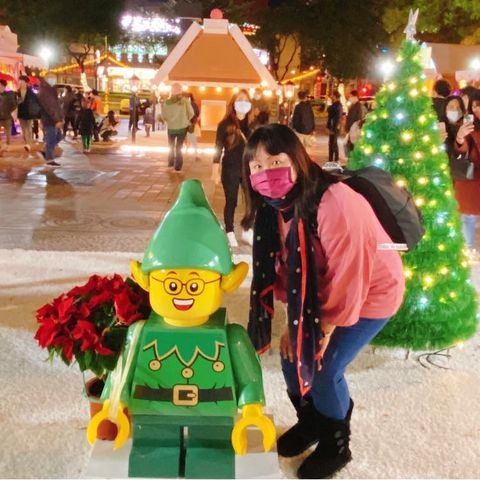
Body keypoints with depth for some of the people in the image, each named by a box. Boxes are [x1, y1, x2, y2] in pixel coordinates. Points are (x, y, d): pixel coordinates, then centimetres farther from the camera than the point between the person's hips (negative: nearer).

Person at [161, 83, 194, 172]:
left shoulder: (167, 102, -10)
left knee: (171, 146, 25)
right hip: (182, 127, 0)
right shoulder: (185, 100, -13)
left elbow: (163, 116, -3)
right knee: (179, 147, 15)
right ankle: (178, 166, 14)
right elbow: (191, 114, -7)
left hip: (171, 128, 1)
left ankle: (171, 163, 31)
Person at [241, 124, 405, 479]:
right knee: (293, 354, 5)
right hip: (319, 292, 7)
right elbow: (283, 266, 0)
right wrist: (294, 321, -4)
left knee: (323, 369, -9)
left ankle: (336, 446, 20)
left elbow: (349, 275, -29)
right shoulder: (274, 206, -9)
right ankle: (309, 423, 35)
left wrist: (326, 331, -19)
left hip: (370, 292, -7)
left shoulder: (335, 204, -35)